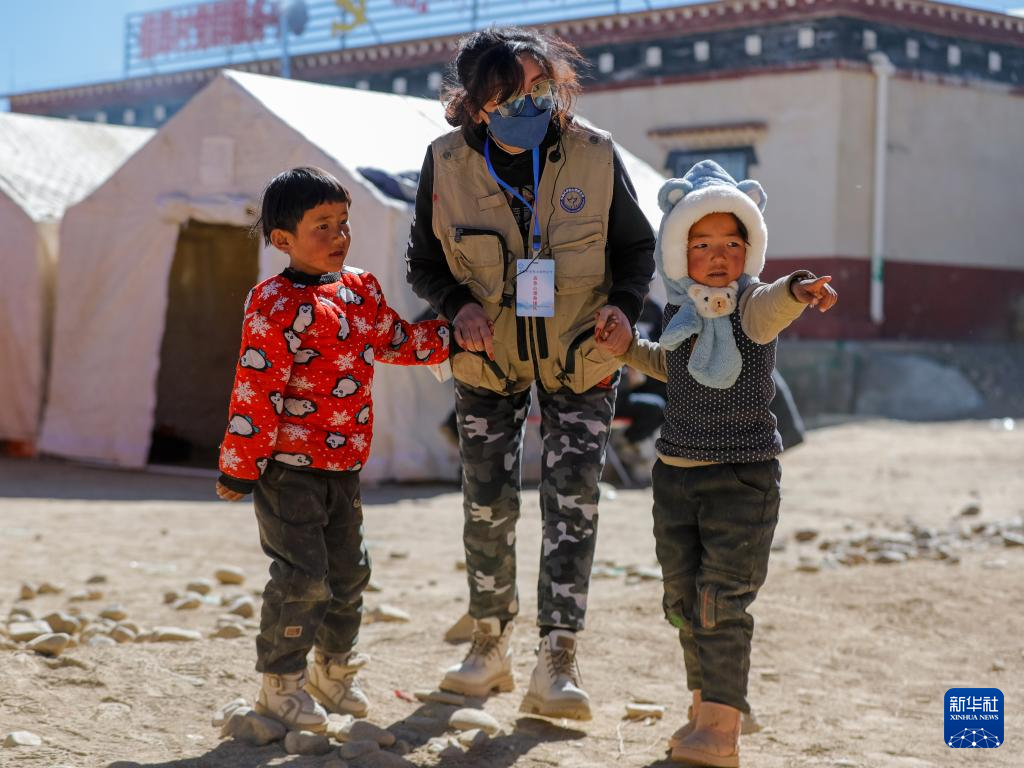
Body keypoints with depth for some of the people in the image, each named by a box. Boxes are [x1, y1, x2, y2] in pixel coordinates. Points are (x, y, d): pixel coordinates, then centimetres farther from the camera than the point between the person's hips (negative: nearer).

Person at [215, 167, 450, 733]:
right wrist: (239, 468, -16)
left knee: (348, 569, 15)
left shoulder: (361, 290, 8)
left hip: (344, 463, 8)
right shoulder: (275, 305, -16)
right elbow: (254, 392, -17)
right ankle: (280, 682, 9)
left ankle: (334, 668, 34)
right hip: (287, 466, -8)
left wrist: (453, 333, 17)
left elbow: (396, 341, 25)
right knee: (303, 574, -8)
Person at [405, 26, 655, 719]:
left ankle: (557, 663, -7)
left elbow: (637, 247, -1)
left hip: (580, 358, -1)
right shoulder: (447, 165, -12)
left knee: (572, 501, -9)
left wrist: (624, 305, -19)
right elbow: (424, 262, 1)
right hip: (488, 358, 1)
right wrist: (458, 304, -18)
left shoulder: (595, 156, -14)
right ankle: (492, 644, 24)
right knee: (488, 503, 5)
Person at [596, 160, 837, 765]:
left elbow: (771, 305, -37)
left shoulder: (752, 304, -11)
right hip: (677, 471, 6)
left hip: (744, 475, -6)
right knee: (685, 598, 12)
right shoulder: (682, 314, 7)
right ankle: (705, 706, 27)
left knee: (722, 599, -11)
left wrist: (798, 290, -59)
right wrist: (629, 348, 12)